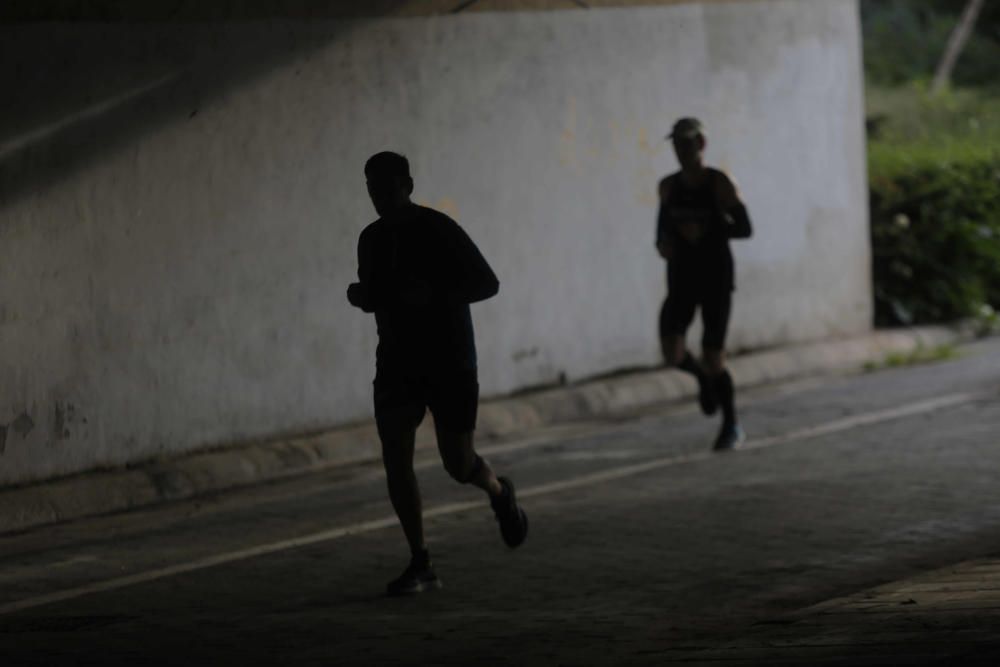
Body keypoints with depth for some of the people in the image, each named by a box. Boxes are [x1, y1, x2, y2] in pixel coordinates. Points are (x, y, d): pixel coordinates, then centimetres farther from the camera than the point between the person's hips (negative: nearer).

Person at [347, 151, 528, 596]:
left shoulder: (438, 230, -11)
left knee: (458, 463, -1)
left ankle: (500, 493, 36)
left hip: (450, 361, -5)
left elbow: (487, 283, -10)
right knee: (394, 456, -10)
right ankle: (420, 564, -5)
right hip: (396, 360, 5)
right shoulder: (371, 239, 6)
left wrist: (433, 293, -25)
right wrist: (360, 296, -5)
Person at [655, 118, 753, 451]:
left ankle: (732, 427, 18)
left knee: (713, 360, -5)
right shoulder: (668, 186, 5)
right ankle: (702, 377, 22)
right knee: (672, 354, -15)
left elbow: (745, 228, -9)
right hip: (682, 279, 4)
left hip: (716, 278, -4)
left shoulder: (720, 183, -9)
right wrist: (663, 243, -2)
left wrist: (707, 230, -24)